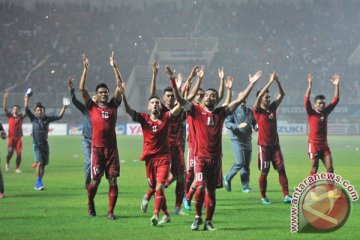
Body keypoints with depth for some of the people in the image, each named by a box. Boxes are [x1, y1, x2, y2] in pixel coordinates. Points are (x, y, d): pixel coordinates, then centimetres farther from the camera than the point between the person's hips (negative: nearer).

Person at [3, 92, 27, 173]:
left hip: (18, 137, 1)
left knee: (19, 153, -3)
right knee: (10, 152, -11)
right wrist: (5, 98, -14)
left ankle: (17, 168, 11)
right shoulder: (10, 116, 4)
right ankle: (7, 163, 18)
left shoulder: (21, 117, 5)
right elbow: (5, 108, -4)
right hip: (11, 137, -1)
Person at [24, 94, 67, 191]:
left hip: (45, 144, 3)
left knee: (43, 164, 5)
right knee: (40, 162, -19)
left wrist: (64, 107, 1)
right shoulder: (33, 118, 1)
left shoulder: (47, 119, 7)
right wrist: (27, 99, -11)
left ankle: (38, 184, 15)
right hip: (37, 144, -3)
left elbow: (59, 116, 9)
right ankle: (38, 182, -14)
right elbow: (26, 110, -7)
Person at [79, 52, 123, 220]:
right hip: (97, 148, -2)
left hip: (112, 148, 2)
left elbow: (120, 86, 4)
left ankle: (111, 211, 4)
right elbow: (82, 89, -4)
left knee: (113, 181, -2)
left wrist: (114, 67, 1)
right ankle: (90, 203, 27)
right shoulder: (92, 107, 3)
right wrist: (85, 69, -6)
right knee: (95, 180, 0)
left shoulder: (113, 105, 8)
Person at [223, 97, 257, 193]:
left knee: (247, 164, 5)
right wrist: (238, 126, -24)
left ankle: (245, 186, 10)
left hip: (247, 140, 5)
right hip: (237, 139, -5)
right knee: (240, 162, -13)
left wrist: (256, 126, -4)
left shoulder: (250, 112, 13)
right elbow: (227, 123, -10)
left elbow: (254, 123, 20)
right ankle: (228, 178, 8)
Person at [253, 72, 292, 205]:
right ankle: (263, 197, 10)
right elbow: (259, 96, -20)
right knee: (264, 172, -1)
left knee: (281, 169, -3)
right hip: (264, 145, -5)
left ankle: (286, 195, -4)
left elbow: (282, 94, 6)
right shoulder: (257, 111, -4)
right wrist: (270, 82, -22)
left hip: (275, 144, 5)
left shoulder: (272, 108, 10)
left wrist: (277, 81, -8)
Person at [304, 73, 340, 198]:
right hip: (313, 144, -5)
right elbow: (306, 100, -20)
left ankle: (331, 190, 5)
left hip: (324, 144, 5)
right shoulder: (311, 113, -5)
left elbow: (335, 100, 7)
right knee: (314, 170, -2)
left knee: (330, 168, 0)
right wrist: (310, 86, -28)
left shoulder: (326, 112, 8)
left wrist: (336, 86, -2)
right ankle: (312, 192, 4)